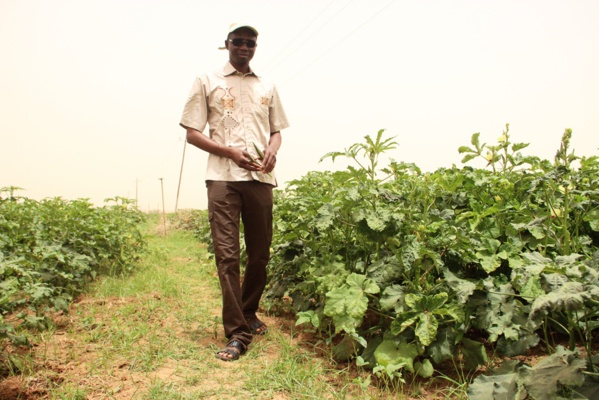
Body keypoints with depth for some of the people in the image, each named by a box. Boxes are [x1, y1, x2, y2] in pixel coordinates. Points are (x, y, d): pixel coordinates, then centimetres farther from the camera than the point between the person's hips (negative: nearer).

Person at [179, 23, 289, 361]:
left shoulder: (267, 87, 19)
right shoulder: (208, 82, 9)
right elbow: (192, 133, 5)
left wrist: (272, 150, -3)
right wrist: (230, 152, -10)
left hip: (261, 178, 4)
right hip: (223, 177, -3)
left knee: (260, 253, 7)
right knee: (227, 254, -8)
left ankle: (249, 314, 27)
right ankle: (237, 333, -2)